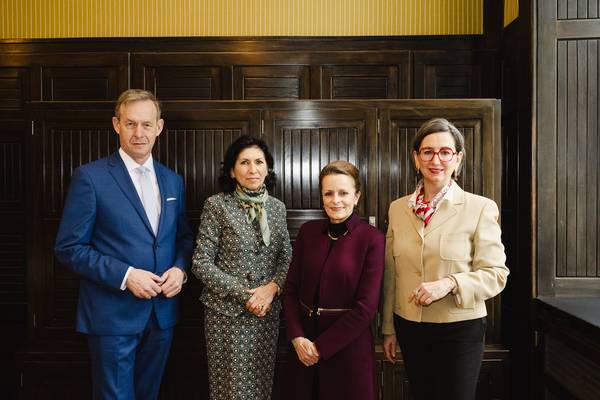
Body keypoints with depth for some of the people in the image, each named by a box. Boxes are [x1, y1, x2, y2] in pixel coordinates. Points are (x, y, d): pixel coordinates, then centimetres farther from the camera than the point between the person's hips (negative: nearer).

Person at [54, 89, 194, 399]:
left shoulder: (172, 181, 8)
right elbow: (68, 248, -10)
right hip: (113, 315, -5)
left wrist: (180, 269, -6)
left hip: (162, 312, 5)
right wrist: (125, 276, -19)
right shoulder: (90, 177, -9)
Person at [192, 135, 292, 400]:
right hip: (227, 312, -4)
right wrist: (243, 294, -14)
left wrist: (272, 287, -11)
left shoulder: (277, 207, 6)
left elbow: (287, 258, 8)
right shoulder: (217, 205, -7)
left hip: (268, 311, 4)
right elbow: (201, 262, -10)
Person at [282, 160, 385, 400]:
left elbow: (366, 307, -14)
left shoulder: (372, 239, -11)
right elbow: (291, 288, 3)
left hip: (348, 346, -4)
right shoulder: (308, 231, 1)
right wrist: (297, 337, -9)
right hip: (304, 347, 4)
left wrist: (321, 347, -11)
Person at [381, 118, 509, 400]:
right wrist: (388, 329, 11)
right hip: (409, 329, 4)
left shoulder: (481, 208, -8)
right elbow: (390, 275, 8)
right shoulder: (398, 208, 3)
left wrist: (449, 283, -24)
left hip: (460, 329, -3)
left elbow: (496, 273, -8)